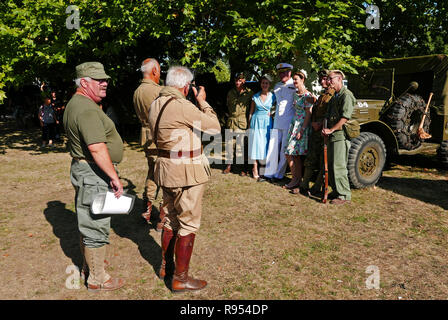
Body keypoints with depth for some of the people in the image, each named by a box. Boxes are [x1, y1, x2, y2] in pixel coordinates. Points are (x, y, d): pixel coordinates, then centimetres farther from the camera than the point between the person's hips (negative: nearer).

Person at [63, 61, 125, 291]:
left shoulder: (76, 103, 16)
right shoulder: (87, 109, -20)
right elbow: (97, 148, -29)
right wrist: (114, 177, -24)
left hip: (83, 169, 11)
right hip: (94, 173, -11)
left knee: (88, 221, 21)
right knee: (96, 226, -1)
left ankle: (90, 263, 38)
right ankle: (97, 279, 12)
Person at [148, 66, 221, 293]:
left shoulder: (156, 105, 8)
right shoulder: (183, 106, -20)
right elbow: (215, 127, -12)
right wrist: (202, 102, 0)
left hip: (166, 167, 9)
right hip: (186, 171, -9)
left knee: (171, 219, 21)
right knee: (189, 223, 2)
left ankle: (165, 266, 34)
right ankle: (180, 278, 11)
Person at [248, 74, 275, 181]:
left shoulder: (273, 96, 4)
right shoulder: (255, 96, 5)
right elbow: (251, 112, 10)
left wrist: (271, 111, -3)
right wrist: (250, 124, 5)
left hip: (267, 123, 0)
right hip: (256, 122, 0)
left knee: (265, 146, 0)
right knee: (256, 145, -1)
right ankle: (255, 171, 5)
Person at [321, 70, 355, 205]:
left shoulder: (346, 95, -9)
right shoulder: (335, 96, 22)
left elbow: (345, 117, -18)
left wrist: (331, 130, -17)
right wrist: (325, 128, 8)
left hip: (341, 134, -10)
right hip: (333, 135, 10)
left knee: (339, 166, -10)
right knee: (330, 165, 13)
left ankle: (344, 195, -3)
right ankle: (336, 191, 24)